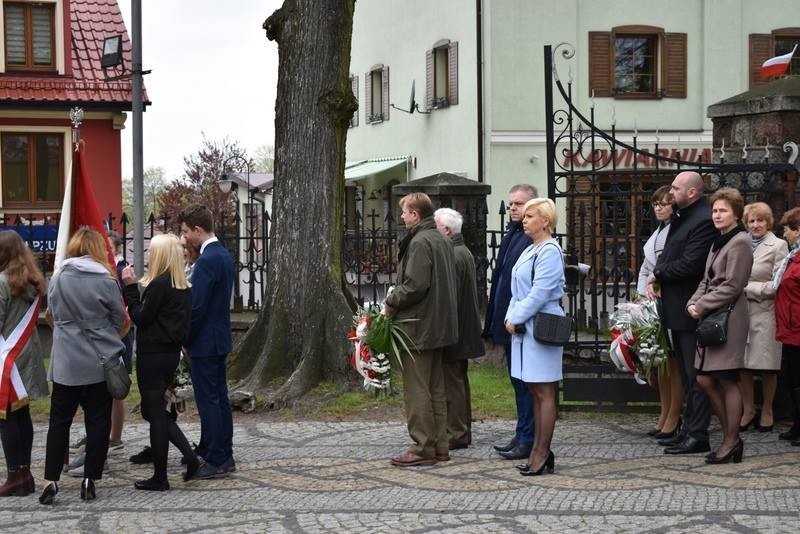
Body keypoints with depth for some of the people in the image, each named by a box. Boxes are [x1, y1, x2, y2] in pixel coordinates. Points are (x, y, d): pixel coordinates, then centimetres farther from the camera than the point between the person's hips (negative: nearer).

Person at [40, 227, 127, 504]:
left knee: (60, 420, 7)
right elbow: (120, 319, 1)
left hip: (66, 361, 2)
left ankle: (51, 480, 0)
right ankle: (90, 479, 8)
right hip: (100, 360, -1)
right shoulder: (106, 280, -9)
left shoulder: (58, 279, -3)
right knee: (98, 421, 7)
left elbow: (53, 313, 9)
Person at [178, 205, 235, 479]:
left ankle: (215, 461, -1)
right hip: (220, 338, 10)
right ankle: (224, 456, 19)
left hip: (205, 342, -10)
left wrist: (186, 339, -9)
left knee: (208, 401, -5)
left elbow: (197, 306, -21)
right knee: (219, 398, 13)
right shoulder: (224, 255, 11)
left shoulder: (207, 260, -19)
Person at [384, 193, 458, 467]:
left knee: (416, 390, -4)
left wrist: (391, 302, -9)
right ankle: (439, 446, 19)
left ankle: (422, 449, -1)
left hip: (418, 327, -10)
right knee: (436, 389, 14)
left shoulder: (419, 243, -16)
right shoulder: (442, 240, 13)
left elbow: (415, 286, -24)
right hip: (438, 326, 10)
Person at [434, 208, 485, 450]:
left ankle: (456, 434, -1)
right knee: (458, 381, 16)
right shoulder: (465, 252, 14)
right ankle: (463, 431, 23)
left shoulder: (453, 256, -19)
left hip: (452, 330, -11)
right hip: (463, 333, 11)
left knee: (452, 383, -5)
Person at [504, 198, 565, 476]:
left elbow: (540, 292, -18)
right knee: (535, 392, 11)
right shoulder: (530, 251, 16)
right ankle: (539, 451, 15)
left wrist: (516, 318, -13)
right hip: (523, 327, 9)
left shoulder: (549, 251, -13)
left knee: (544, 392, -4)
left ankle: (542, 453, -1)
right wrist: (511, 317, 4)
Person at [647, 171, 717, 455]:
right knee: (686, 375, 16)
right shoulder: (681, 217, 15)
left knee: (695, 376, -5)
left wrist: (658, 275, -8)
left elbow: (689, 264, -23)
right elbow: (667, 254, 18)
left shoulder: (704, 221, -17)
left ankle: (698, 435, -1)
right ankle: (688, 430, 23)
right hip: (677, 310, 10)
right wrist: (655, 280, -1)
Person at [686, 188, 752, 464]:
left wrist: (702, 306, -12)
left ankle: (731, 442, 5)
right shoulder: (718, 242, 18)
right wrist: (693, 303, 2)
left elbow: (731, 286, -15)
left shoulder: (740, 242, -10)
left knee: (727, 380, -4)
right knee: (705, 379, 8)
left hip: (730, 318, -9)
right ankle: (731, 435, 18)